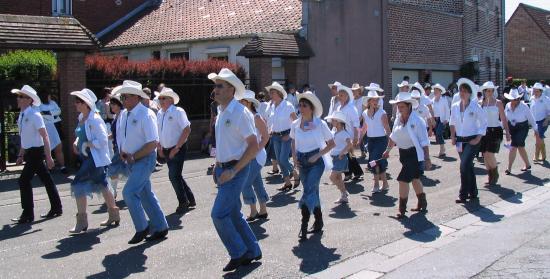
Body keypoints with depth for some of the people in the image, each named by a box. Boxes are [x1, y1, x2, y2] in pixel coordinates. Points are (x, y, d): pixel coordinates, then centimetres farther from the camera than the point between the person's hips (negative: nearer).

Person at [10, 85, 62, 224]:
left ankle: (28, 215, -1)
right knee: (46, 180, 14)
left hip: (36, 152, -8)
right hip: (30, 152, 8)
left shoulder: (34, 115, -16)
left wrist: (48, 156, -23)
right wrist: (21, 155, 19)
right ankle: (56, 208, 23)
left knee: (24, 181, -9)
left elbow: (45, 136, -20)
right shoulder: (22, 115, 9)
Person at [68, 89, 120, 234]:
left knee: (78, 184, -11)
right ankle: (114, 215, 31)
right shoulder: (82, 118, 9)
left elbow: (103, 140, -23)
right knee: (102, 185, 18)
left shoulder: (94, 119, -19)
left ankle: (81, 222, -2)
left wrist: (87, 145, -19)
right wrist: (76, 143, 6)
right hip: (86, 157, 10)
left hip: (95, 158, -10)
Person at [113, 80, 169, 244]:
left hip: (144, 159, -8)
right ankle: (160, 228, 24)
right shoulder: (124, 115, 6)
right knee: (146, 194, 13)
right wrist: (122, 151, 1)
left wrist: (134, 156, -17)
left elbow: (153, 143, -21)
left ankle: (142, 228, 1)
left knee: (129, 193, -15)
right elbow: (120, 136, 19)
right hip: (132, 160, 8)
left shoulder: (146, 115, -18)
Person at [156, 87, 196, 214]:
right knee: (176, 176, 13)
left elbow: (187, 130, -17)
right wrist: (159, 147, 9)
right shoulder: (159, 114, 9)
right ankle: (190, 200, 28)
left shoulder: (178, 112, -11)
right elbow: (158, 132, 19)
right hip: (166, 150, 7)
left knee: (174, 176, -10)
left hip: (178, 149, -7)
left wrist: (176, 148, -18)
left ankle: (183, 203, 7)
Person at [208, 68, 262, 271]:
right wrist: (218, 167, 14)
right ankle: (252, 251, 27)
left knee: (219, 214, -9)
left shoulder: (240, 113, -17)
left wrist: (233, 171, -21)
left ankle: (238, 253, 7)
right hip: (224, 169, 9)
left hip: (236, 170, -9)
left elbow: (254, 146, -20)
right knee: (233, 214, 14)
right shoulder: (221, 112, 10)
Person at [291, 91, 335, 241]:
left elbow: (331, 144, -4)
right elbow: (293, 143, 18)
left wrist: (317, 155, -13)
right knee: (313, 192, 13)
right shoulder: (295, 125, 2)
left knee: (308, 191, -15)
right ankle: (318, 222, 27)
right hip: (302, 162, 5)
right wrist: (294, 157, 3)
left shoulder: (320, 124, -10)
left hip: (316, 161, -5)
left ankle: (304, 226, -13)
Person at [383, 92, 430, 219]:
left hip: (414, 153, -7)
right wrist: (388, 150, 21)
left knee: (403, 179, -11)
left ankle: (402, 209, 1)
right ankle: (422, 203, 39)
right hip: (403, 152, 8)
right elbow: (393, 136, 16)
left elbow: (424, 142, -16)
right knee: (414, 178, 21)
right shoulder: (399, 119, 2)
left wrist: (427, 159, -17)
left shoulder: (417, 121, -18)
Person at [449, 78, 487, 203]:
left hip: (472, 141, -5)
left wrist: (478, 138, -10)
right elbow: (452, 123, 17)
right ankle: (473, 193, 26)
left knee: (464, 166, -15)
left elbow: (484, 123, -4)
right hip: (460, 140, 5)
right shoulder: (454, 107, 3)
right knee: (468, 167, 13)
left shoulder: (475, 107, -9)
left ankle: (463, 194, -6)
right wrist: (453, 137, 8)